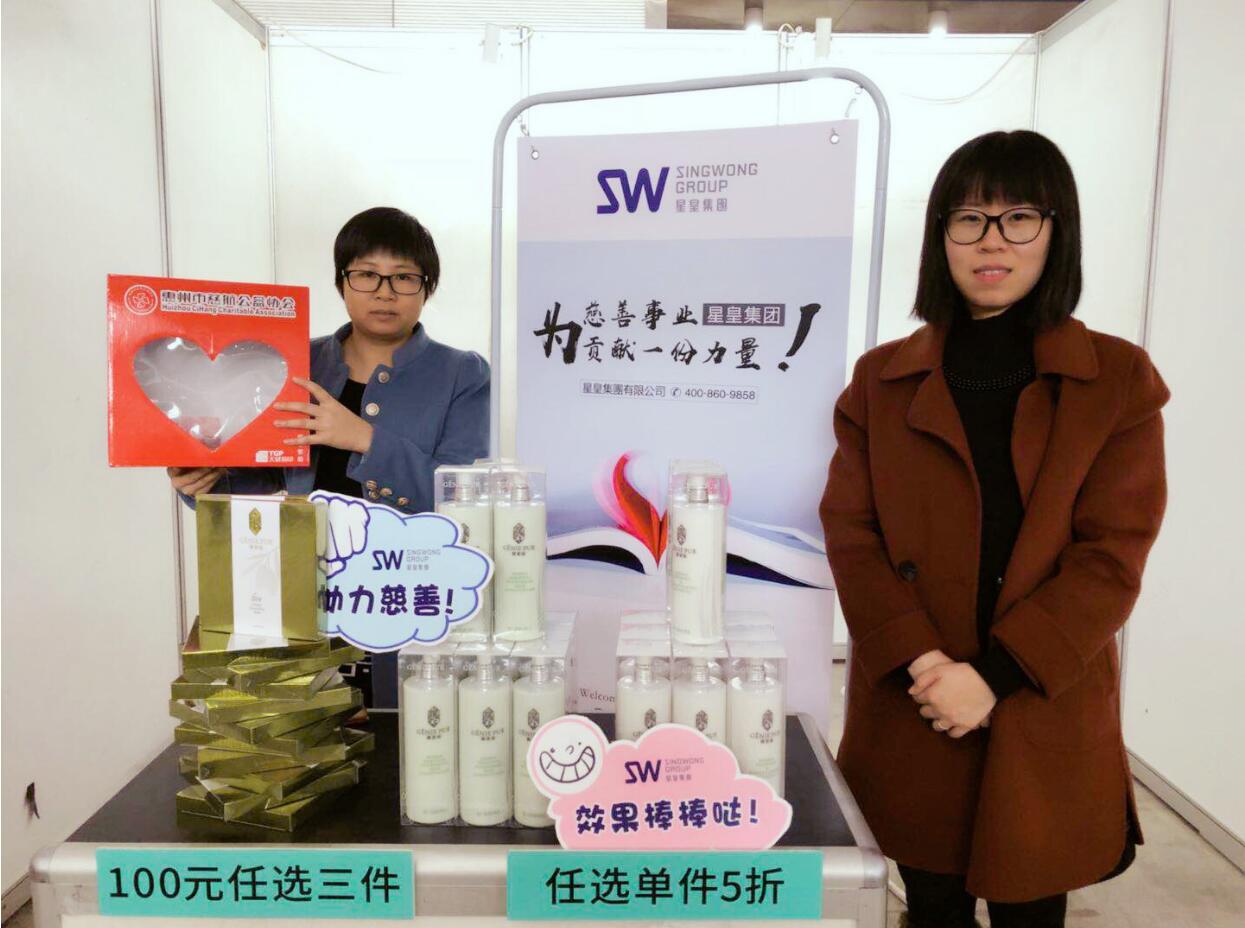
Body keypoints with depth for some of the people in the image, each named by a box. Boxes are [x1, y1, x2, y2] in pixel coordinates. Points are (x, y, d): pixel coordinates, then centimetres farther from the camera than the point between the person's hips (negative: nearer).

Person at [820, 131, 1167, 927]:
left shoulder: (1119, 380, -1)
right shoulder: (883, 379, 3)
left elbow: (1112, 556, -8)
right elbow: (849, 532, -3)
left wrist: (993, 675, -17)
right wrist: (919, 660, -16)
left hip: (1047, 720, -1)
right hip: (912, 715, 1)